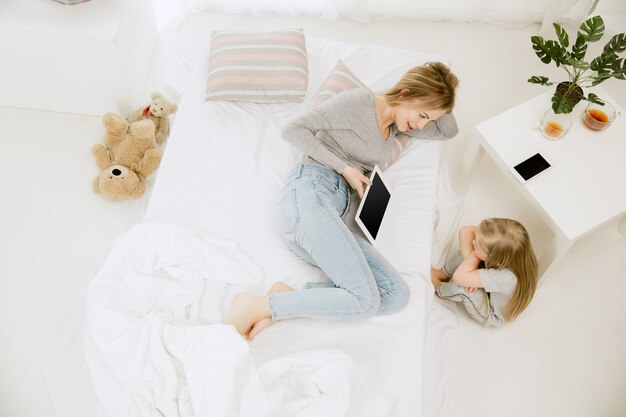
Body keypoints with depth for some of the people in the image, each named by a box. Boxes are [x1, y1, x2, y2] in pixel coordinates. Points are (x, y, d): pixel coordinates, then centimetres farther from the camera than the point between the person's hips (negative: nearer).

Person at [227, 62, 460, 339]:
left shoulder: (395, 123, 27)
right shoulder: (358, 101, 2)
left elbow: (448, 131, 37)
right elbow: (294, 130, -5)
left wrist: (440, 92, 20)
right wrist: (345, 168, -6)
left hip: (335, 213, 8)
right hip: (309, 193, -8)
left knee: (397, 295, -14)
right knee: (366, 301, -24)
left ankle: (283, 303, -19)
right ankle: (257, 305, -19)